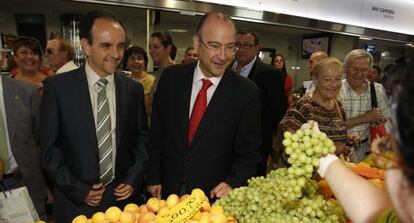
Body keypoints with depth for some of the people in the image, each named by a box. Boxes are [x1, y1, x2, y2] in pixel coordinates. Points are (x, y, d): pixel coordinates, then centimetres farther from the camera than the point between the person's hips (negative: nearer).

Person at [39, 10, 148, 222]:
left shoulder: (133, 89, -3)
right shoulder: (57, 86, -9)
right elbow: (49, 146, -5)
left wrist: (134, 179, -4)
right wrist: (78, 190, -8)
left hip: (123, 195, 2)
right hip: (75, 202, -1)